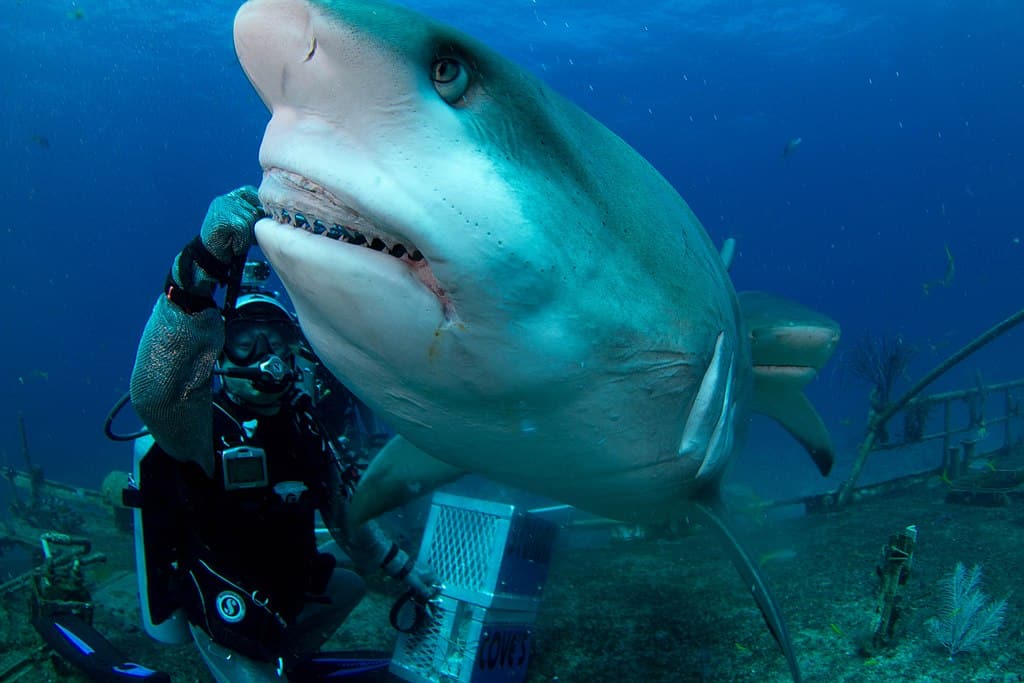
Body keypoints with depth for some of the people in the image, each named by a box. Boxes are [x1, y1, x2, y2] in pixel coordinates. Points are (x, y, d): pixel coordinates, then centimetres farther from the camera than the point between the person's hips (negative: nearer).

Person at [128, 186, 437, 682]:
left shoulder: (304, 424, -5)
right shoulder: (202, 429, -25)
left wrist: (404, 570, 13)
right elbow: (155, 394, -50)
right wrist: (202, 264, -62)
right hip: (231, 626, -7)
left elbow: (345, 512, 9)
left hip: (293, 592, 7)